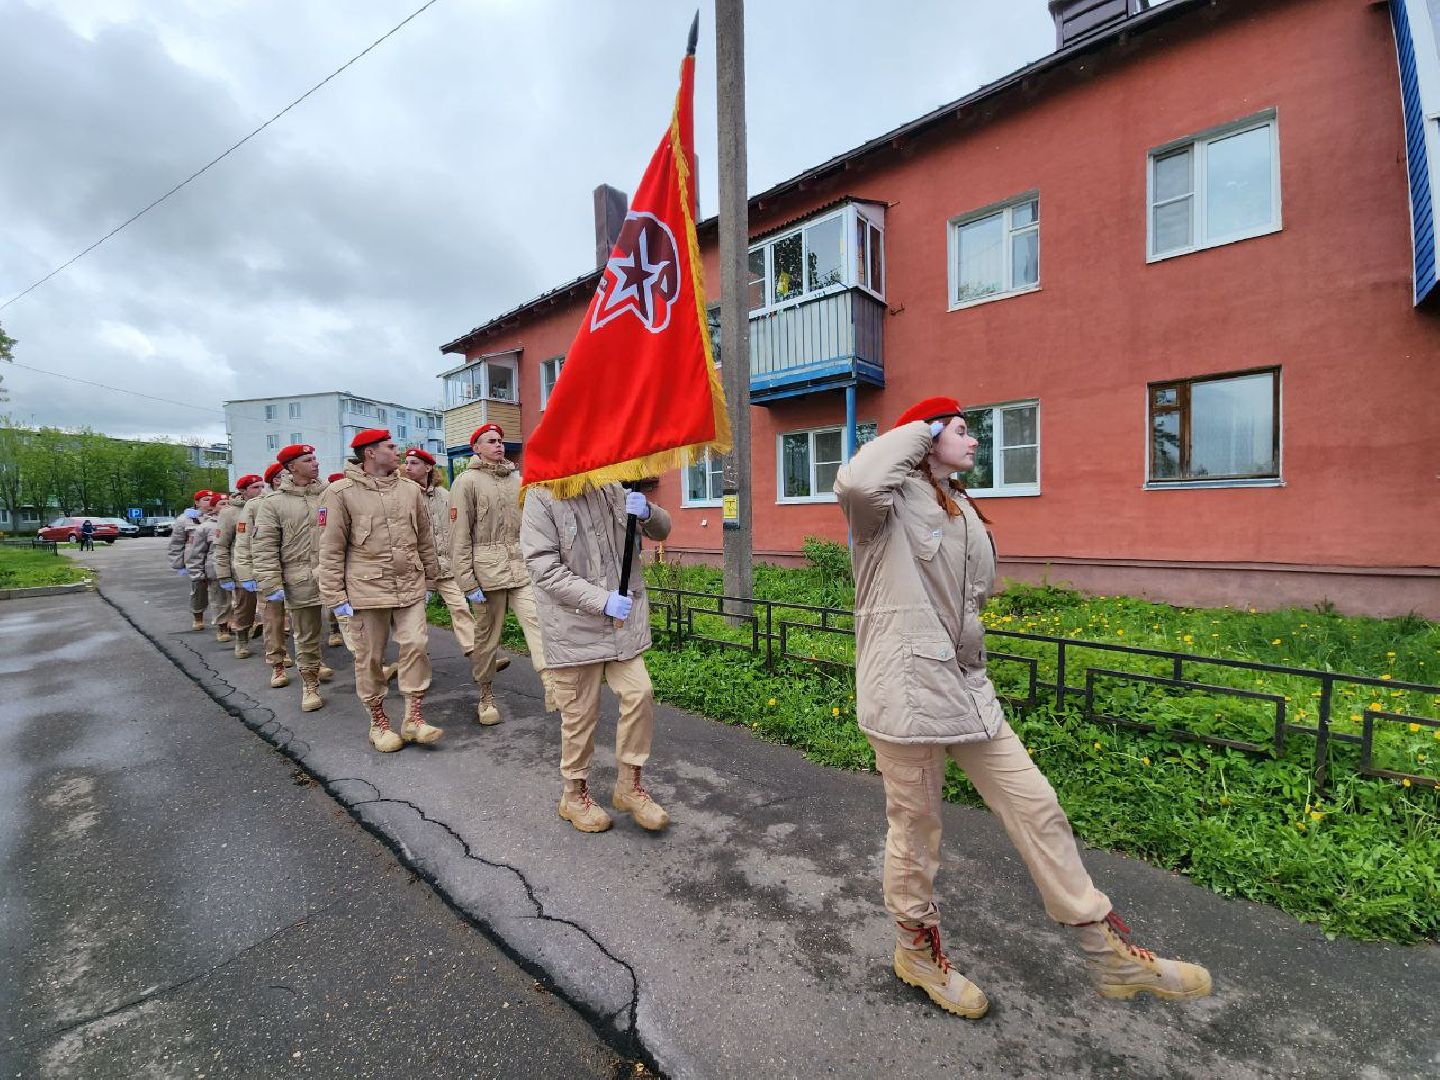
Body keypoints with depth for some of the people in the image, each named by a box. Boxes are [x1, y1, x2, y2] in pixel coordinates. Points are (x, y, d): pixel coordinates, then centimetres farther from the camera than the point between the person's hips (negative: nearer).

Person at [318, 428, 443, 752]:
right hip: (366, 589, -3)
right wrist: (335, 596, -6)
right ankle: (378, 721, 25)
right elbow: (331, 548, -4)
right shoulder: (341, 492, -4)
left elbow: (425, 540, 13)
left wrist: (429, 580, 15)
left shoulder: (410, 489, 7)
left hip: (410, 587, 3)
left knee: (415, 647, -1)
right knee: (369, 657, 8)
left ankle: (413, 718, 11)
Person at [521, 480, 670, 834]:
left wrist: (647, 512, -13)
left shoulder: (612, 490, 7)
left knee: (639, 695, 1)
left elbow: (662, 530, 12)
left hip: (623, 621, 5)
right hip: (574, 627, -4)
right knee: (580, 712, 8)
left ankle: (629, 786, 24)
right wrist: (602, 601, -23)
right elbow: (544, 567, -16)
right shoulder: (542, 497, -9)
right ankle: (575, 794, 32)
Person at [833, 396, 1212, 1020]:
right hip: (906, 692, -7)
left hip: (966, 687, 8)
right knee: (915, 831, 11)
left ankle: (1110, 954, 33)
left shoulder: (963, 511, 16)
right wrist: (917, 431, -17)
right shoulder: (890, 503, -10)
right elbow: (854, 482, -36)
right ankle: (917, 951, 37)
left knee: (1037, 809, 14)